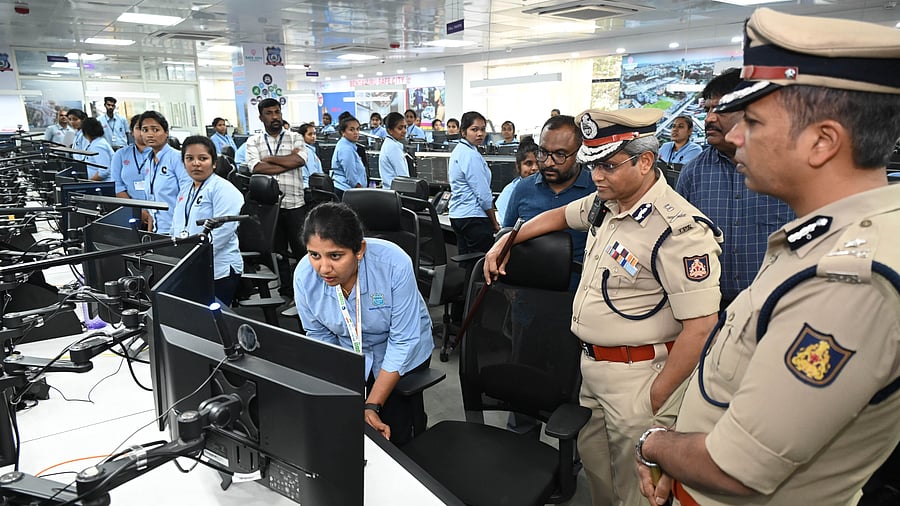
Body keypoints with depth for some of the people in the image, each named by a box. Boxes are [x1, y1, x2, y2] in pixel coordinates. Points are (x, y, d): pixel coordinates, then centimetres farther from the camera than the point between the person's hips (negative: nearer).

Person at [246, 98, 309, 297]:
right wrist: (289, 161, -9)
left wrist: (269, 158, -7)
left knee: (302, 248, 4)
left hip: (295, 203, -1)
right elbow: (257, 168, -9)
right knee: (277, 250, 11)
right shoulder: (253, 142, 7)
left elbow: (300, 160, -12)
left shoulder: (295, 138, 7)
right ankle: (286, 291, 23)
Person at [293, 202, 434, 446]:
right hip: (347, 352, 3)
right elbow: (319, 336, -6)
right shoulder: (304, 275, -22)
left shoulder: (395, 264, -33)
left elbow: (403, 341, -25)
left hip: (402, 357, -2)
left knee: (391, 431, -11)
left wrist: (372, 406, -27)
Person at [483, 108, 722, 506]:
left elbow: (700, 327, -23)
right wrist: (506, 241, 18)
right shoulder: (605, 203, 4)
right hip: (591, 366, 8)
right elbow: (559, 216, 25)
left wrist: (655, 399, -19)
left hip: (637, 375, -8)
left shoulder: (679, 230, -23)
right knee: (593, 465, 21)